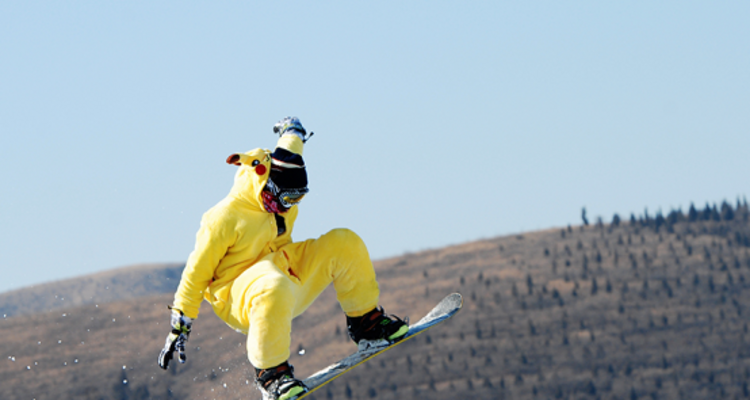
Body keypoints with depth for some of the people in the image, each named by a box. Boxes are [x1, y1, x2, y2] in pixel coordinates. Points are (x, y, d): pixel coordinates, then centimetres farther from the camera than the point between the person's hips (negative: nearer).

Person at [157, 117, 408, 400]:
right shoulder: (225, 218, -22)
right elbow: (196, 274, -15)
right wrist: (179, 329, -12)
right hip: (237, 299, -8)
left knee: (345, 244, -5)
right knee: (274, 288, -45)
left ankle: (366, 322, 10)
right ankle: (269, 372, -28)